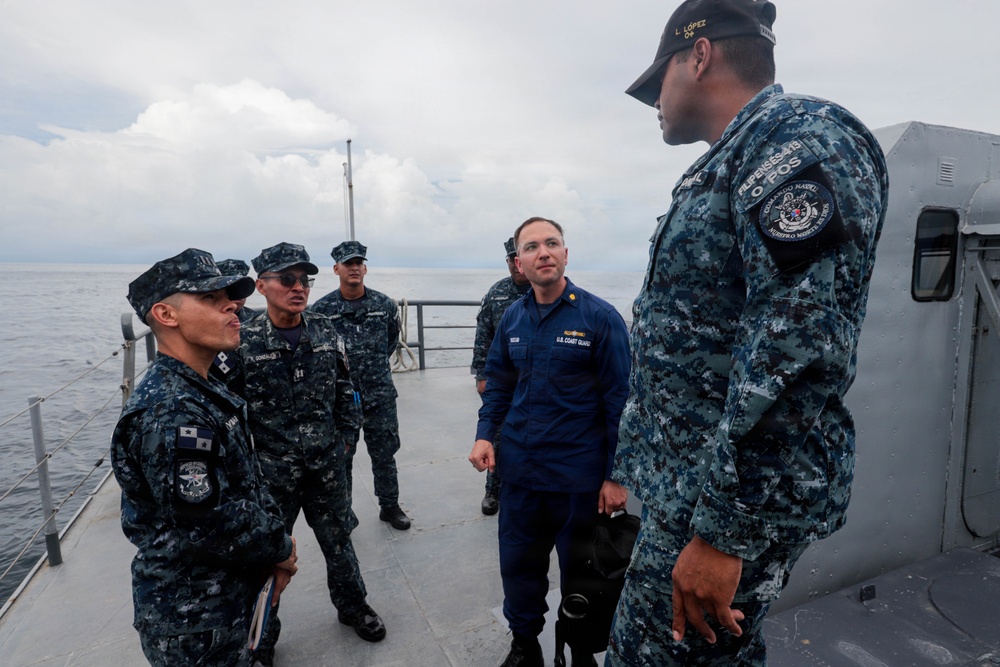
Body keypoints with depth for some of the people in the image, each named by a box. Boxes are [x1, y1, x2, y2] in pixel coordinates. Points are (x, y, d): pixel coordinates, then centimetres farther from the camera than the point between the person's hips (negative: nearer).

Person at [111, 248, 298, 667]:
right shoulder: (170, 414, -28)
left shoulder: (204, 394, 4)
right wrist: (280, 549, -12)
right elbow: (209, 523, -28)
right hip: (194, 627, -9)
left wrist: (276, 541, 0)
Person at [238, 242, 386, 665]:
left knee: (339, 541, 19)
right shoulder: (244, 342, -12)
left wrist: (346, 435, 5)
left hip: (328, 466, 3)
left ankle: (353, 608, 43)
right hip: (272, 472, -2)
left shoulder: (325, 331, -2)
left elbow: (344, 388, 7)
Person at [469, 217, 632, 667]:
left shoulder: (600, 317, -12)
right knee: (518, 564, 19)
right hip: (519, 470, 5)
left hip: (579, 476, -4)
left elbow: (620, 401, -11)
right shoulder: (512, 318, 3)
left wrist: (616, 476, -12)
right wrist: (485, 434, -1)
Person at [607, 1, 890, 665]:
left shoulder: (802, 134, -12)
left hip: (736, 496, -9)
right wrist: (633, 472, 22)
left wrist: (721, 530, -23)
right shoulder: (729, 165, 18)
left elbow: (796, 344, -25)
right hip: (695, 484, 9)